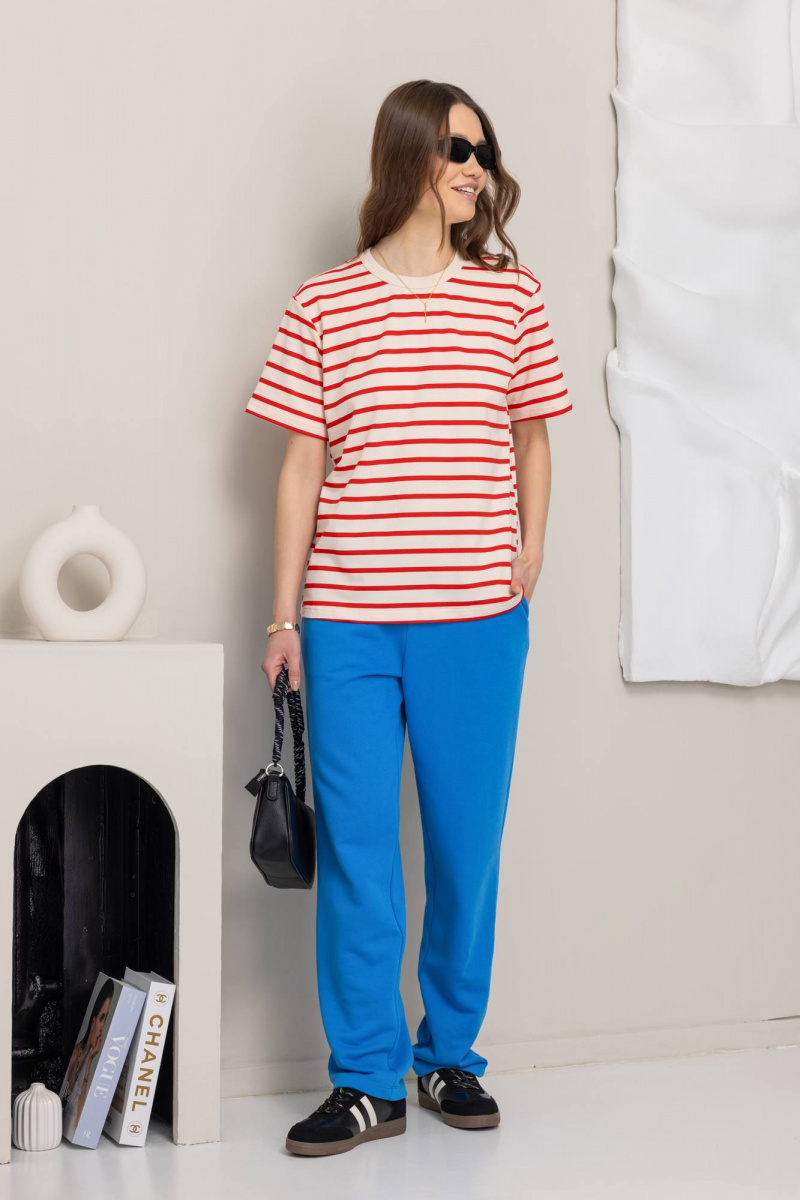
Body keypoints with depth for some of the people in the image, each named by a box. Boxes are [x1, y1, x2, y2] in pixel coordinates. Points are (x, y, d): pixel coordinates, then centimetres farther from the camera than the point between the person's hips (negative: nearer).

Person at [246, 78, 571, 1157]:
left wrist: (526, 564, 3)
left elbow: (531, 444, 14)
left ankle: (450, 1054, 25)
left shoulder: (512, 294, 7)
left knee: (467, 842, 7)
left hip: (475, 620, 1)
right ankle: (368, 1082, 14)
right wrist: (284, 614, 3)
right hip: (348, 620, -1)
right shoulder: (322, 306, 3)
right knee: (353, 847, 2)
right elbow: (303, 466, 5)